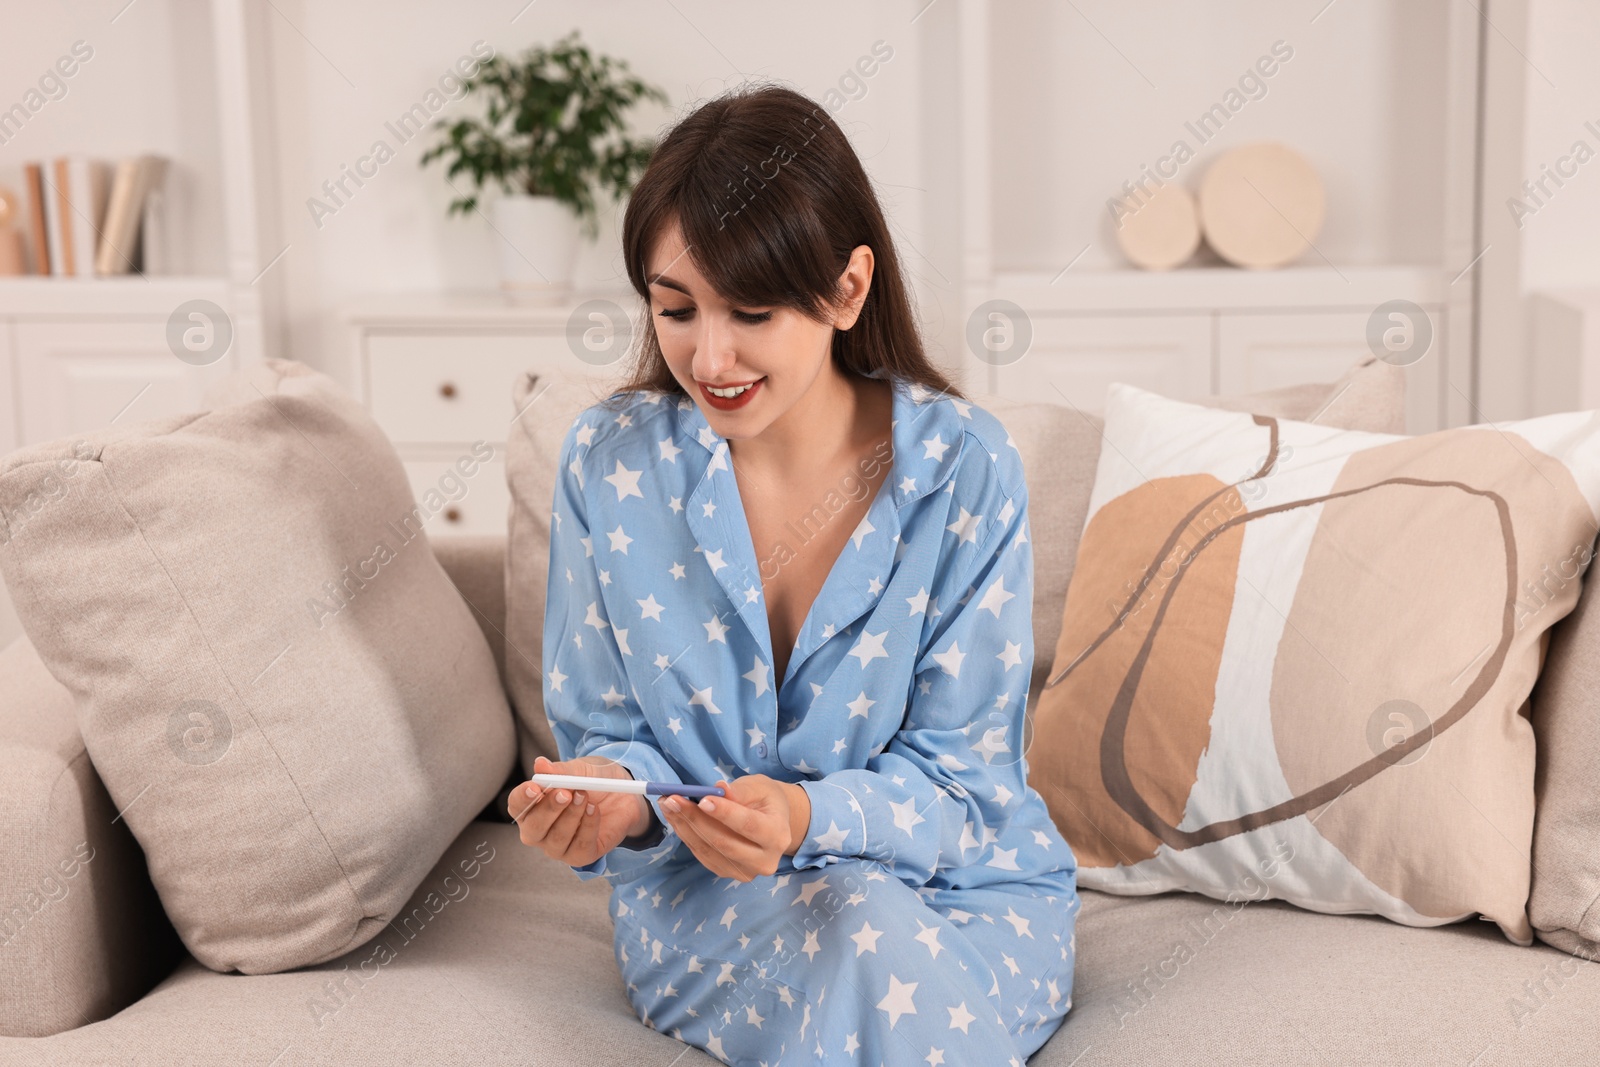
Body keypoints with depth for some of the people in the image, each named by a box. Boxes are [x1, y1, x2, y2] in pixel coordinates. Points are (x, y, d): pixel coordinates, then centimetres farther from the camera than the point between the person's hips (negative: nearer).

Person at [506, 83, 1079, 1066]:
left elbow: (961, 780, -9)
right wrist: (617, 797, -22)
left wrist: (807, 819, -30)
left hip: (963, 886, 0)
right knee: (865, 935, -34)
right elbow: (609, 729, 3)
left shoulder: (965, 469, -13)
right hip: (702, 898, 0)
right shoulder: (611, 459, -6)